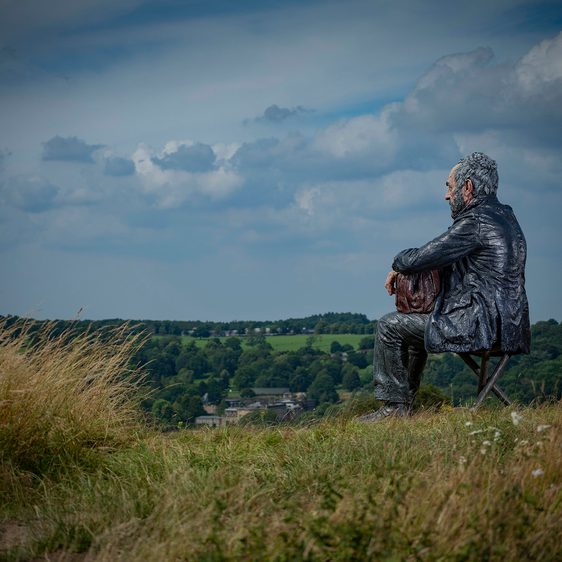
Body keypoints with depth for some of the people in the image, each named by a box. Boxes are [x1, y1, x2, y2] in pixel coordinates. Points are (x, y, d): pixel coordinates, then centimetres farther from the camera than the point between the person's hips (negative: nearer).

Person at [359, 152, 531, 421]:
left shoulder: (476, 222, -16)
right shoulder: (505, 215, 15)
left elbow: (420, 258, -18)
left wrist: (397, 265, 5)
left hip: (481, 326, -10)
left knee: (390, 326, 0)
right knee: (415, 325, 30)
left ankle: (394, 404, 7)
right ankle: (405, 399, 34)